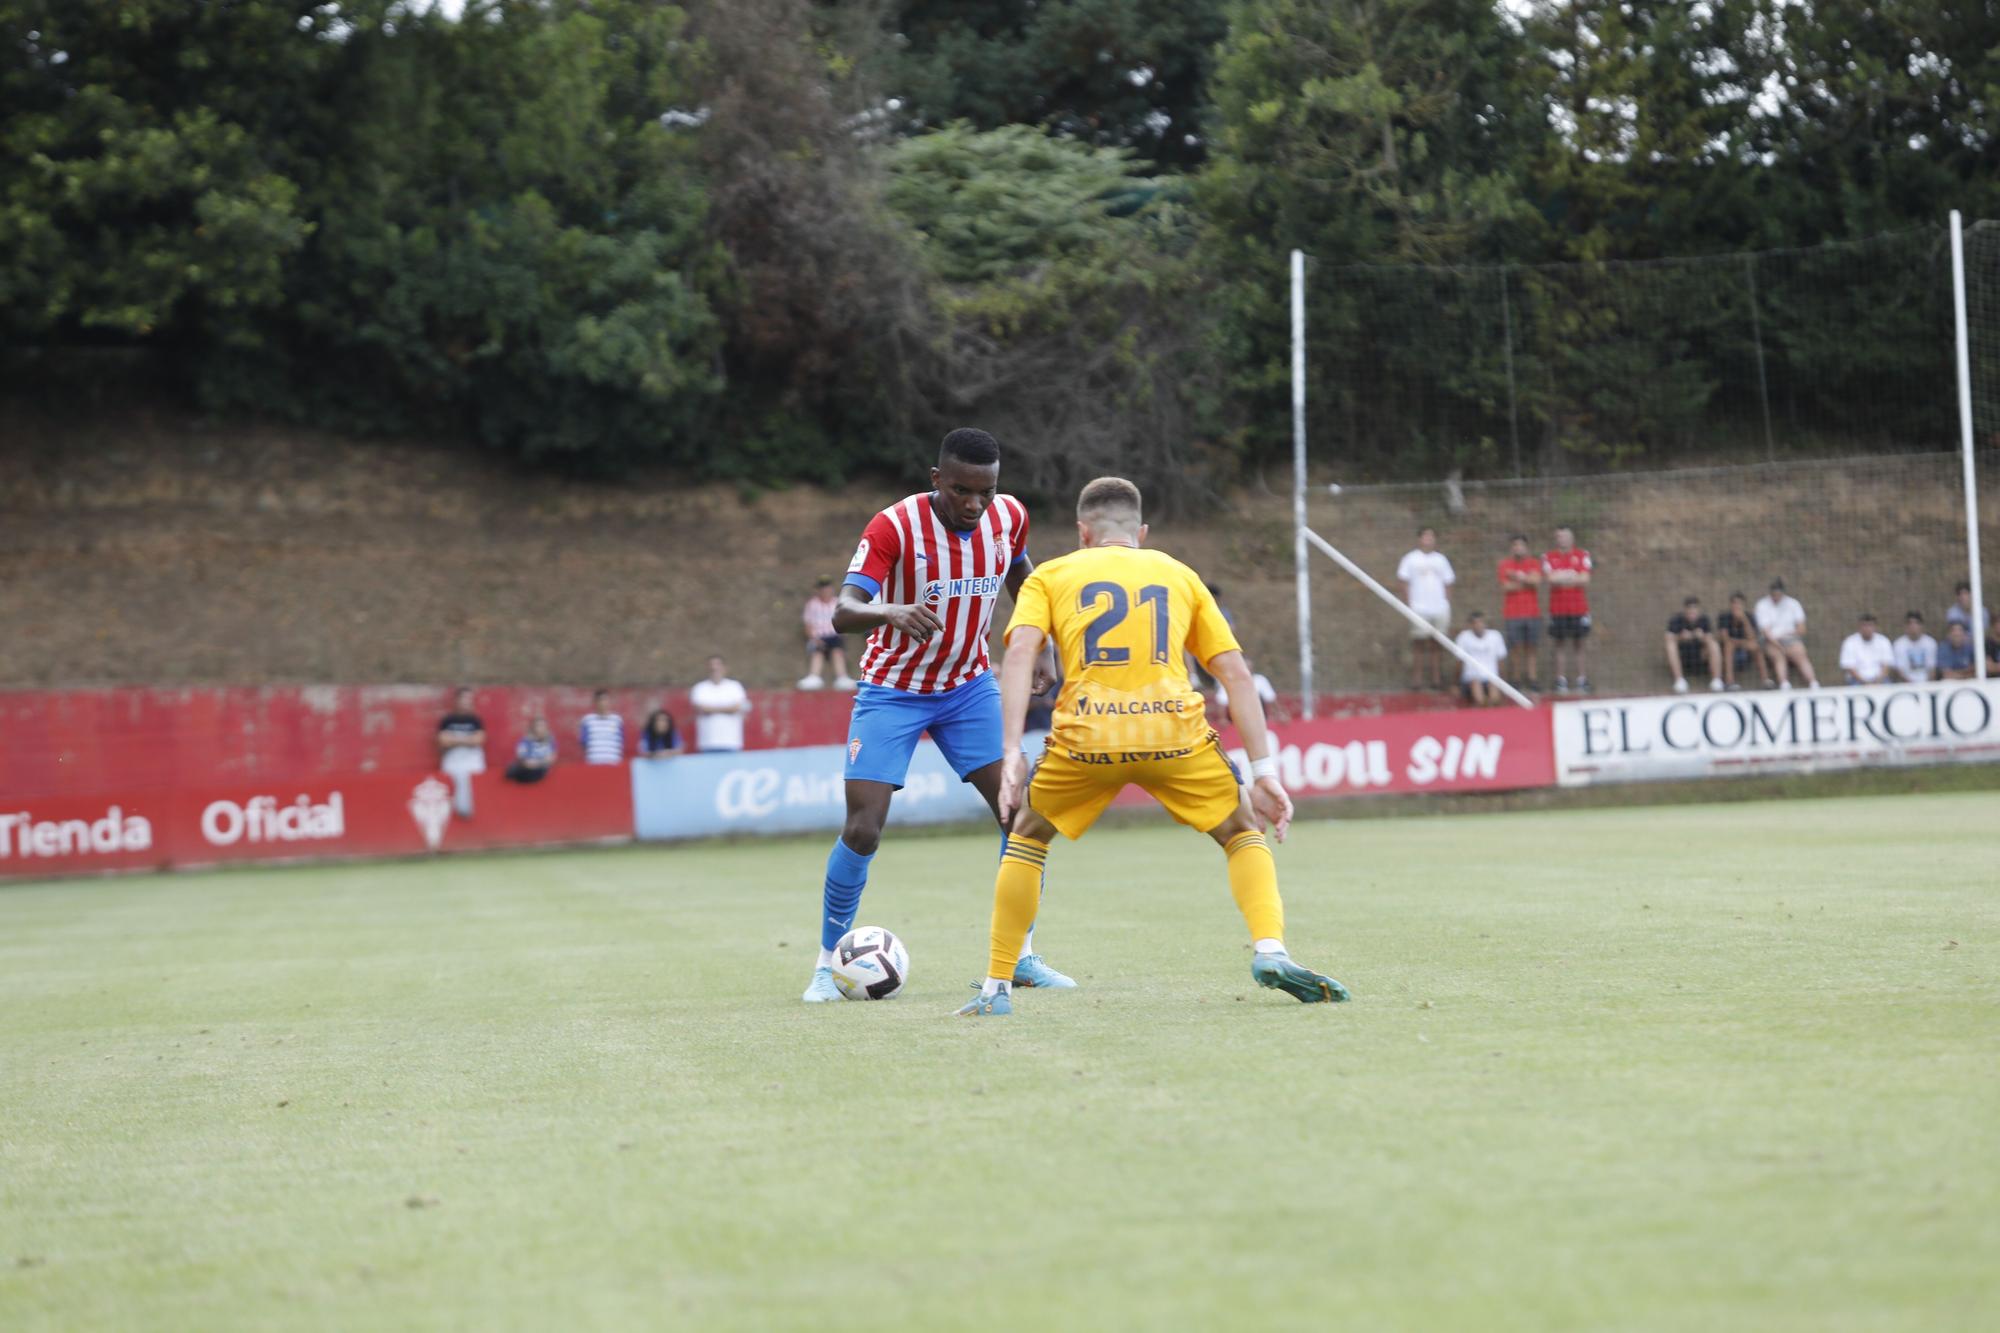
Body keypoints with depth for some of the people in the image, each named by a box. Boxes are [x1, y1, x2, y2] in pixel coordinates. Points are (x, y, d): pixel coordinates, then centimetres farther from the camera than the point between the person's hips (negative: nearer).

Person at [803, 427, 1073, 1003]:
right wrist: (892, 614, -55)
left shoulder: (1009, 516, -10)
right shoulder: (894, 525, -24)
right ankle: (828, 964, 7)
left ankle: (1022, 956, 7)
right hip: (892, 691, -4)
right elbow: (843, 611, -34)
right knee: (863, 830, -11)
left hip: (969, 685, 4)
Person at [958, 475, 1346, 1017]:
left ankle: (996, 988, 20)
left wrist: (1012, 754, -6)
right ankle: (1270, 951, -2)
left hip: (1086, 734, 0)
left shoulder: (1050, 576, 20)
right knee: (1244, 832, 21)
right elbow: (1235, 672, 16)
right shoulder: (1179, 575, 25)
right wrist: (1263, 770, 14)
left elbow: (1020, 651, 1)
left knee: (1027, 836, 25)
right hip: (1173, 727, 0)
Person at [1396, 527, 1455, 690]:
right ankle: (1417, 679, -1)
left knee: (1437, 645, 3)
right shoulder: (1410, 559, 4)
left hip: (1440, 608, 3)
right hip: (1418, 609, -3)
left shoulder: (1441, 559, 13)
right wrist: (1408, 607, -7)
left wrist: (1449, 607, 9)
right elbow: (1405, 584, 2)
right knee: (1418, 644, -3)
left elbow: (1447, 585, 15)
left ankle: (1437, 678, 7)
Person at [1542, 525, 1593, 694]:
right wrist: (1573, 576, -6)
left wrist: (1560, 577, -6)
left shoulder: (1582, 555, 4)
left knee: (1578, 645, 5)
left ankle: (1582, 680, 8)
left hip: (1579, 609, 0)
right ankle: (1561, 681, 6)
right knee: (1558, 645, 1)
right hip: (1557, 609, 0)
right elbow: (1550, 578, -10)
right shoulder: (1548, 557, 4)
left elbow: (1585, 579, -6)